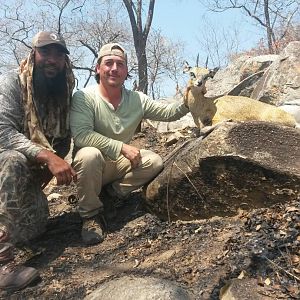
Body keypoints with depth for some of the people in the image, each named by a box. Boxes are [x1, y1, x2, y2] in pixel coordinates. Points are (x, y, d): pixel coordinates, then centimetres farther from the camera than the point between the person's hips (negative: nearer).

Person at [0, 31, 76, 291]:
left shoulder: (64, 94, 1)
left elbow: (64, 139, 6)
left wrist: (50, 168, -13)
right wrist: (47, 156, -44)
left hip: (29, 170, 5)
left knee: (34, 226, -10)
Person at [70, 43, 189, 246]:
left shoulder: (137, 99, -2)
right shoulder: (84, 97, -17)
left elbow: (167, 112, -4)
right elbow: (81, 134, -30)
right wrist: (122, 147, -32)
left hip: (119, 164, 4)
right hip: (91, 165, -4)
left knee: (155, 162, -14)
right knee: (90, 154, -36)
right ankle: (91, 214, -14)